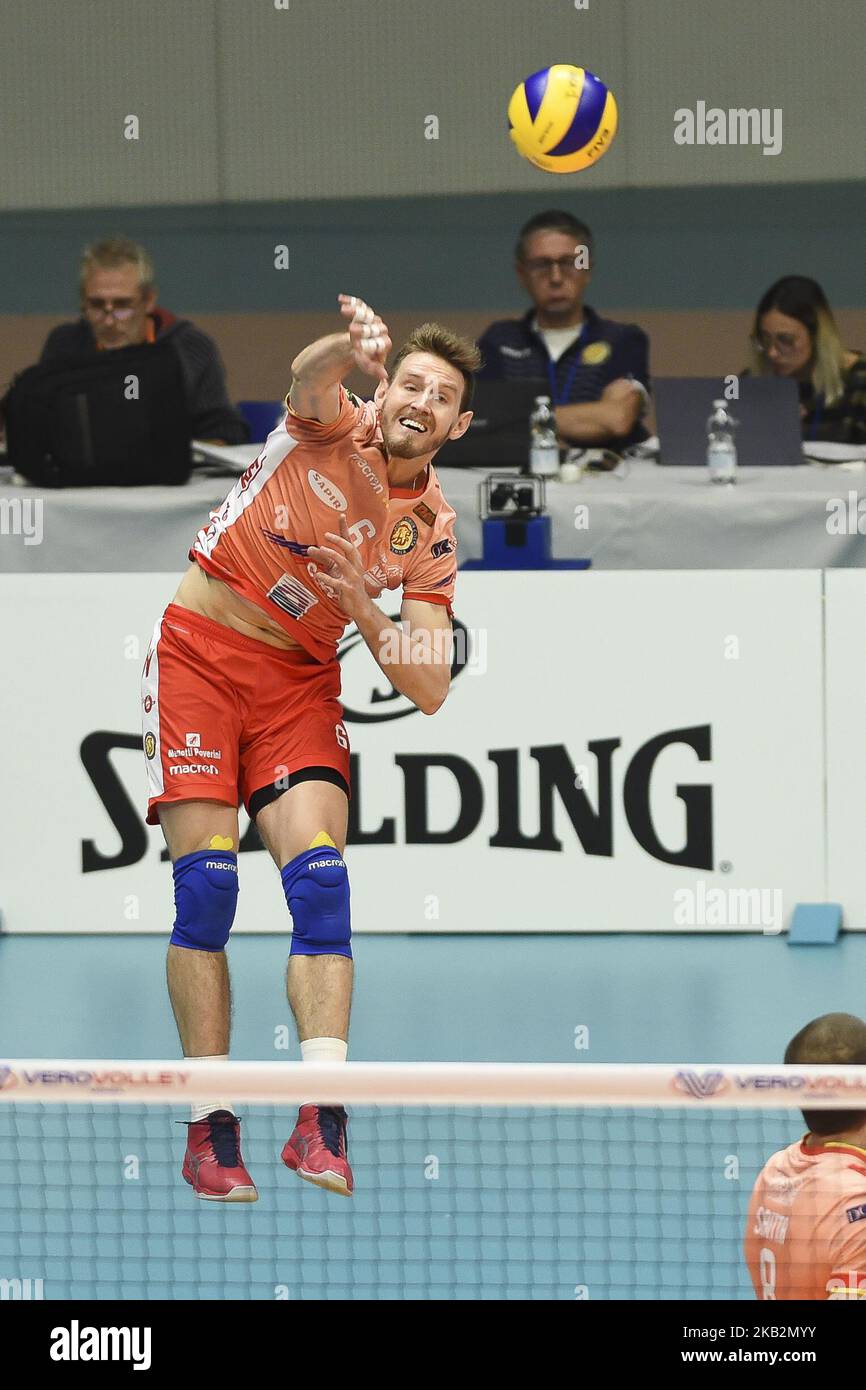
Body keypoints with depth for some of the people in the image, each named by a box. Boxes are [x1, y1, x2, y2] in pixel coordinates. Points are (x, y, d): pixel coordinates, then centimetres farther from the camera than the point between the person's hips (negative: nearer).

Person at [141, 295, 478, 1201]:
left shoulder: (431, 533, 2)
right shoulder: (332, 430, -5)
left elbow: (427, 690, -2)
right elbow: (308, 375, -31)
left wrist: (363, 609, -19)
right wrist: (348, 347, -54)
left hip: (299, 683, 3)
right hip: (200, 651, -3)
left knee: (320, 880, -15)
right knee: (206, 882, -11)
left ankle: (320, 1121, -21)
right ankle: (209, 1126, -8)